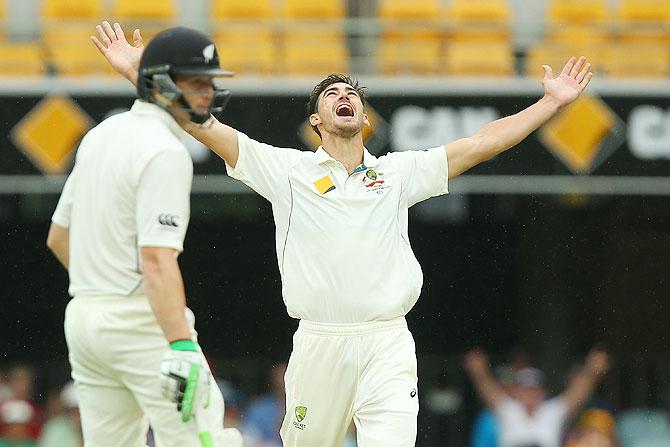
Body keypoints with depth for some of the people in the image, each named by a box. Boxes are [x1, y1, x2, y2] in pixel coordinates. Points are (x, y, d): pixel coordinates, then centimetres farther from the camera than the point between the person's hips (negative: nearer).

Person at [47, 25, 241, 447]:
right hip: (140, 319, -9)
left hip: (83, 315, 9)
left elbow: (58, 237, 21)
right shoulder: (165, 152, -15)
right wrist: (181, 347, -32)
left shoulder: (99, 136, 13)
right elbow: (156, 257, -25)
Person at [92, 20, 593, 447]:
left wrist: (552, 103, 5)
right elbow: (208, 128, 1)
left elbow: (483, 142, 10)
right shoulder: (289, 170, 7)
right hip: (319, 344, 0)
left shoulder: (398, 172, 12)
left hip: (387, 344, 0)